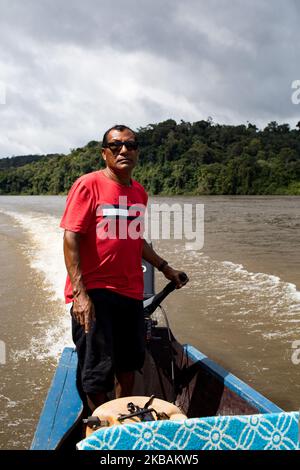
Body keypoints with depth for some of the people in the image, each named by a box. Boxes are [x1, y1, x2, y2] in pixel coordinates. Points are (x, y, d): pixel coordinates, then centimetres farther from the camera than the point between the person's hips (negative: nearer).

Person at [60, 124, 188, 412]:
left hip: (130, 292, 7)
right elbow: (71, 238, -15)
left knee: (129, 365, 19)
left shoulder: (139, 192, 11)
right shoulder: (88, 185, -9)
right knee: (98, 372, 2)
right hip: (94, 293, -7)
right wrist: (79, 292, -22)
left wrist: (164, 267, 20)